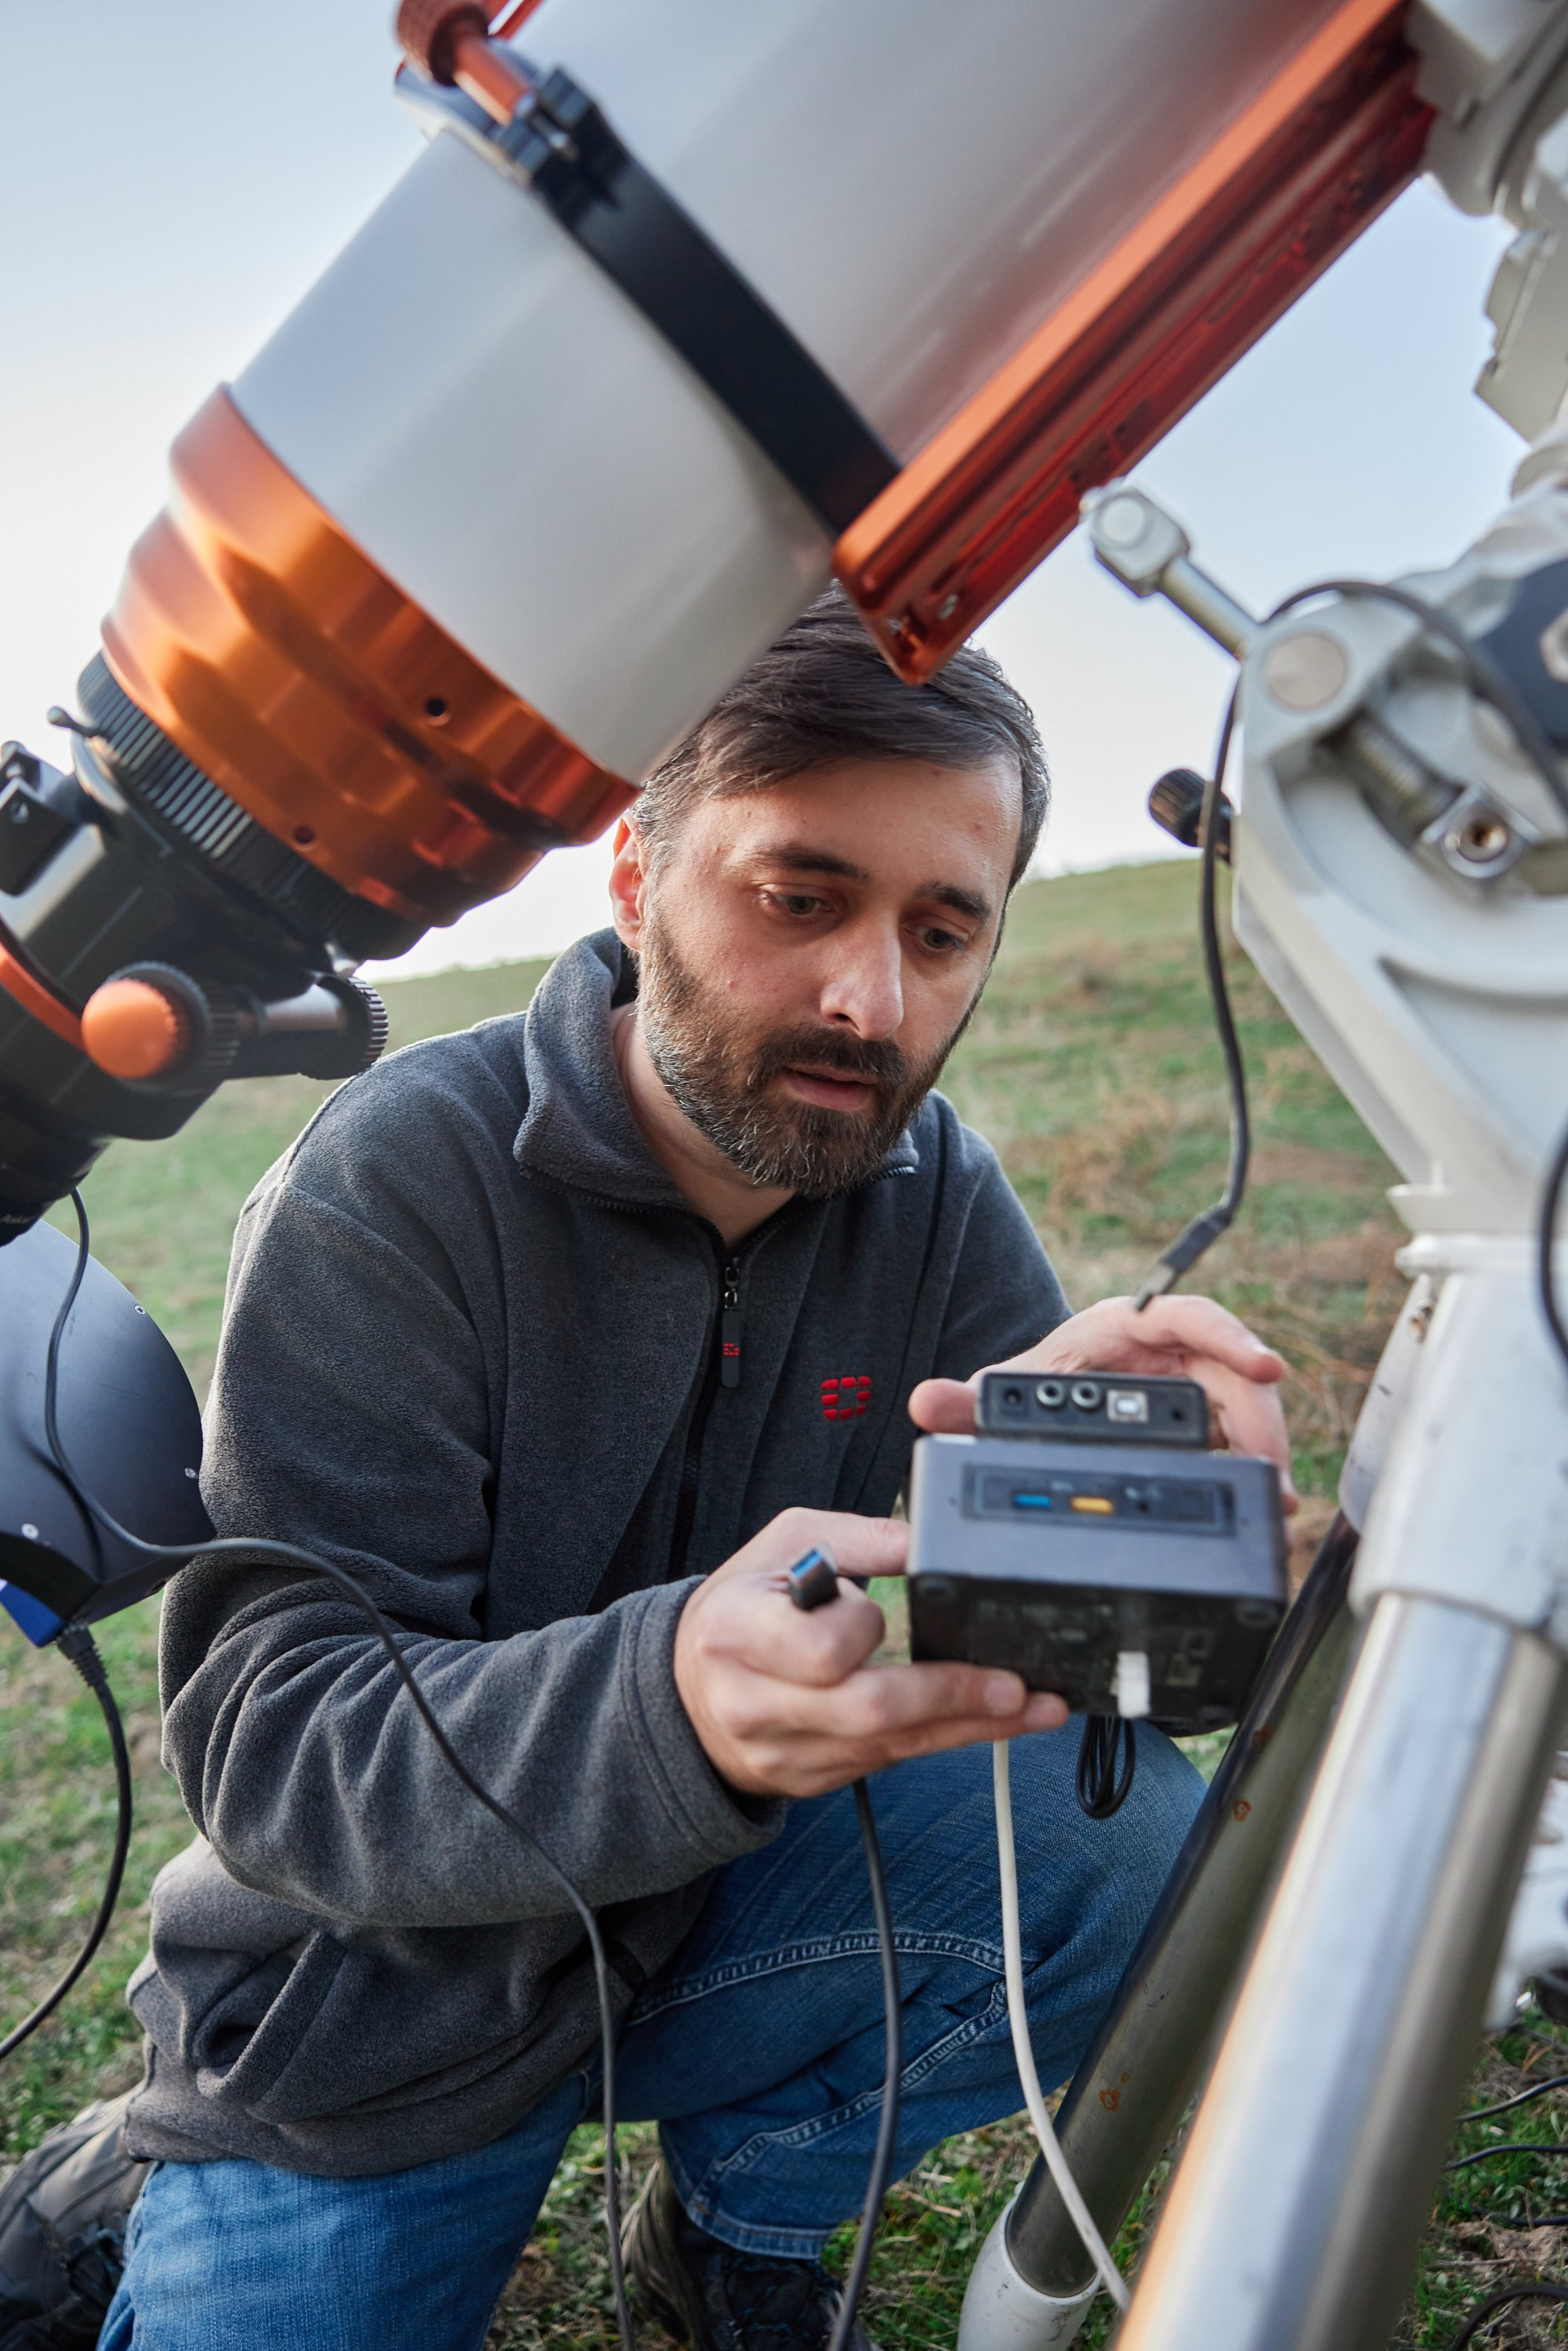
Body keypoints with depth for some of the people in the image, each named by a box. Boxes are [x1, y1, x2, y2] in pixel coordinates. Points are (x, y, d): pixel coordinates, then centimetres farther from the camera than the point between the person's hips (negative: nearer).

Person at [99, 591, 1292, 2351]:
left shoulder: (935, 1197, -7)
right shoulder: (397, 1183, -21)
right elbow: (268, 1737, -25)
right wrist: (678, 1696, -46)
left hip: (703, 1907, 3)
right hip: (371, 2039, -2)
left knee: (1135, 1840, -18)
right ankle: (130, 2199, 21)